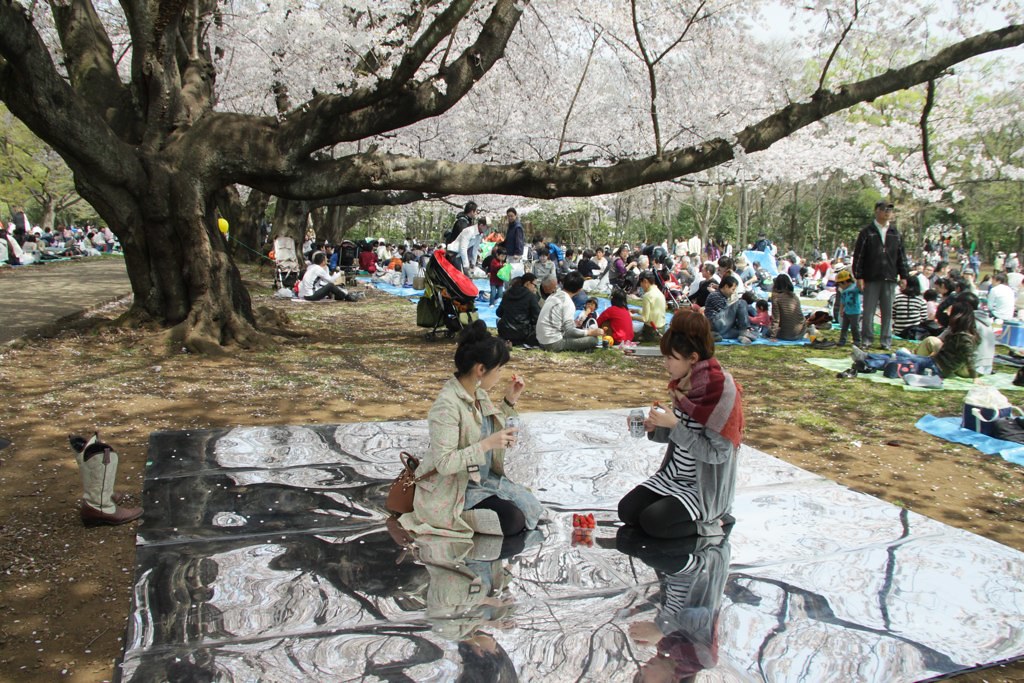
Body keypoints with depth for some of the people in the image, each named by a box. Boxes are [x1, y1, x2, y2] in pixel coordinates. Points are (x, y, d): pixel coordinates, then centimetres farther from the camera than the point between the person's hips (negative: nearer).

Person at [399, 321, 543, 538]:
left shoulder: (478, 393, -1)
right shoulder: (447, 405, -27)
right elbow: (444, 463, -29)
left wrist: (509, 401, 2)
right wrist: (488, 444, -31)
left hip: (484, 478, 9)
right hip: (454, 490, -9)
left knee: (532, 510, 2)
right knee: (513, 521, -20)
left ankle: (468, 514, 12)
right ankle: (456, 517, -1)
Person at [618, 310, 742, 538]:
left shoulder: (722, 389, -21)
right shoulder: (682, 383, 0)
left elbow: (716, 452, -24)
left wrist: (675, 425, -26)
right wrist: (653, 428, -7)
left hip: (705, 487, -8)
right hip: (673, 476, 8)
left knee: (652, 521, -21)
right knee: (626, 510, -5)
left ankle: (708, 523, 0)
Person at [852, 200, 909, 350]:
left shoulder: (895, 234, 12)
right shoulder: (867, 233, 1)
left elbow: (901, 257, 15)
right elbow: (858, 256, -2)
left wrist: (903, 276, 9)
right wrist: (859, 277, -7)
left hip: (890, 279, 3)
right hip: (871, 279, -3)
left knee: (888, 311, 5)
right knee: (868, 311, 1)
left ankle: (886, 340, 11)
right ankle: (867, 338, 10)